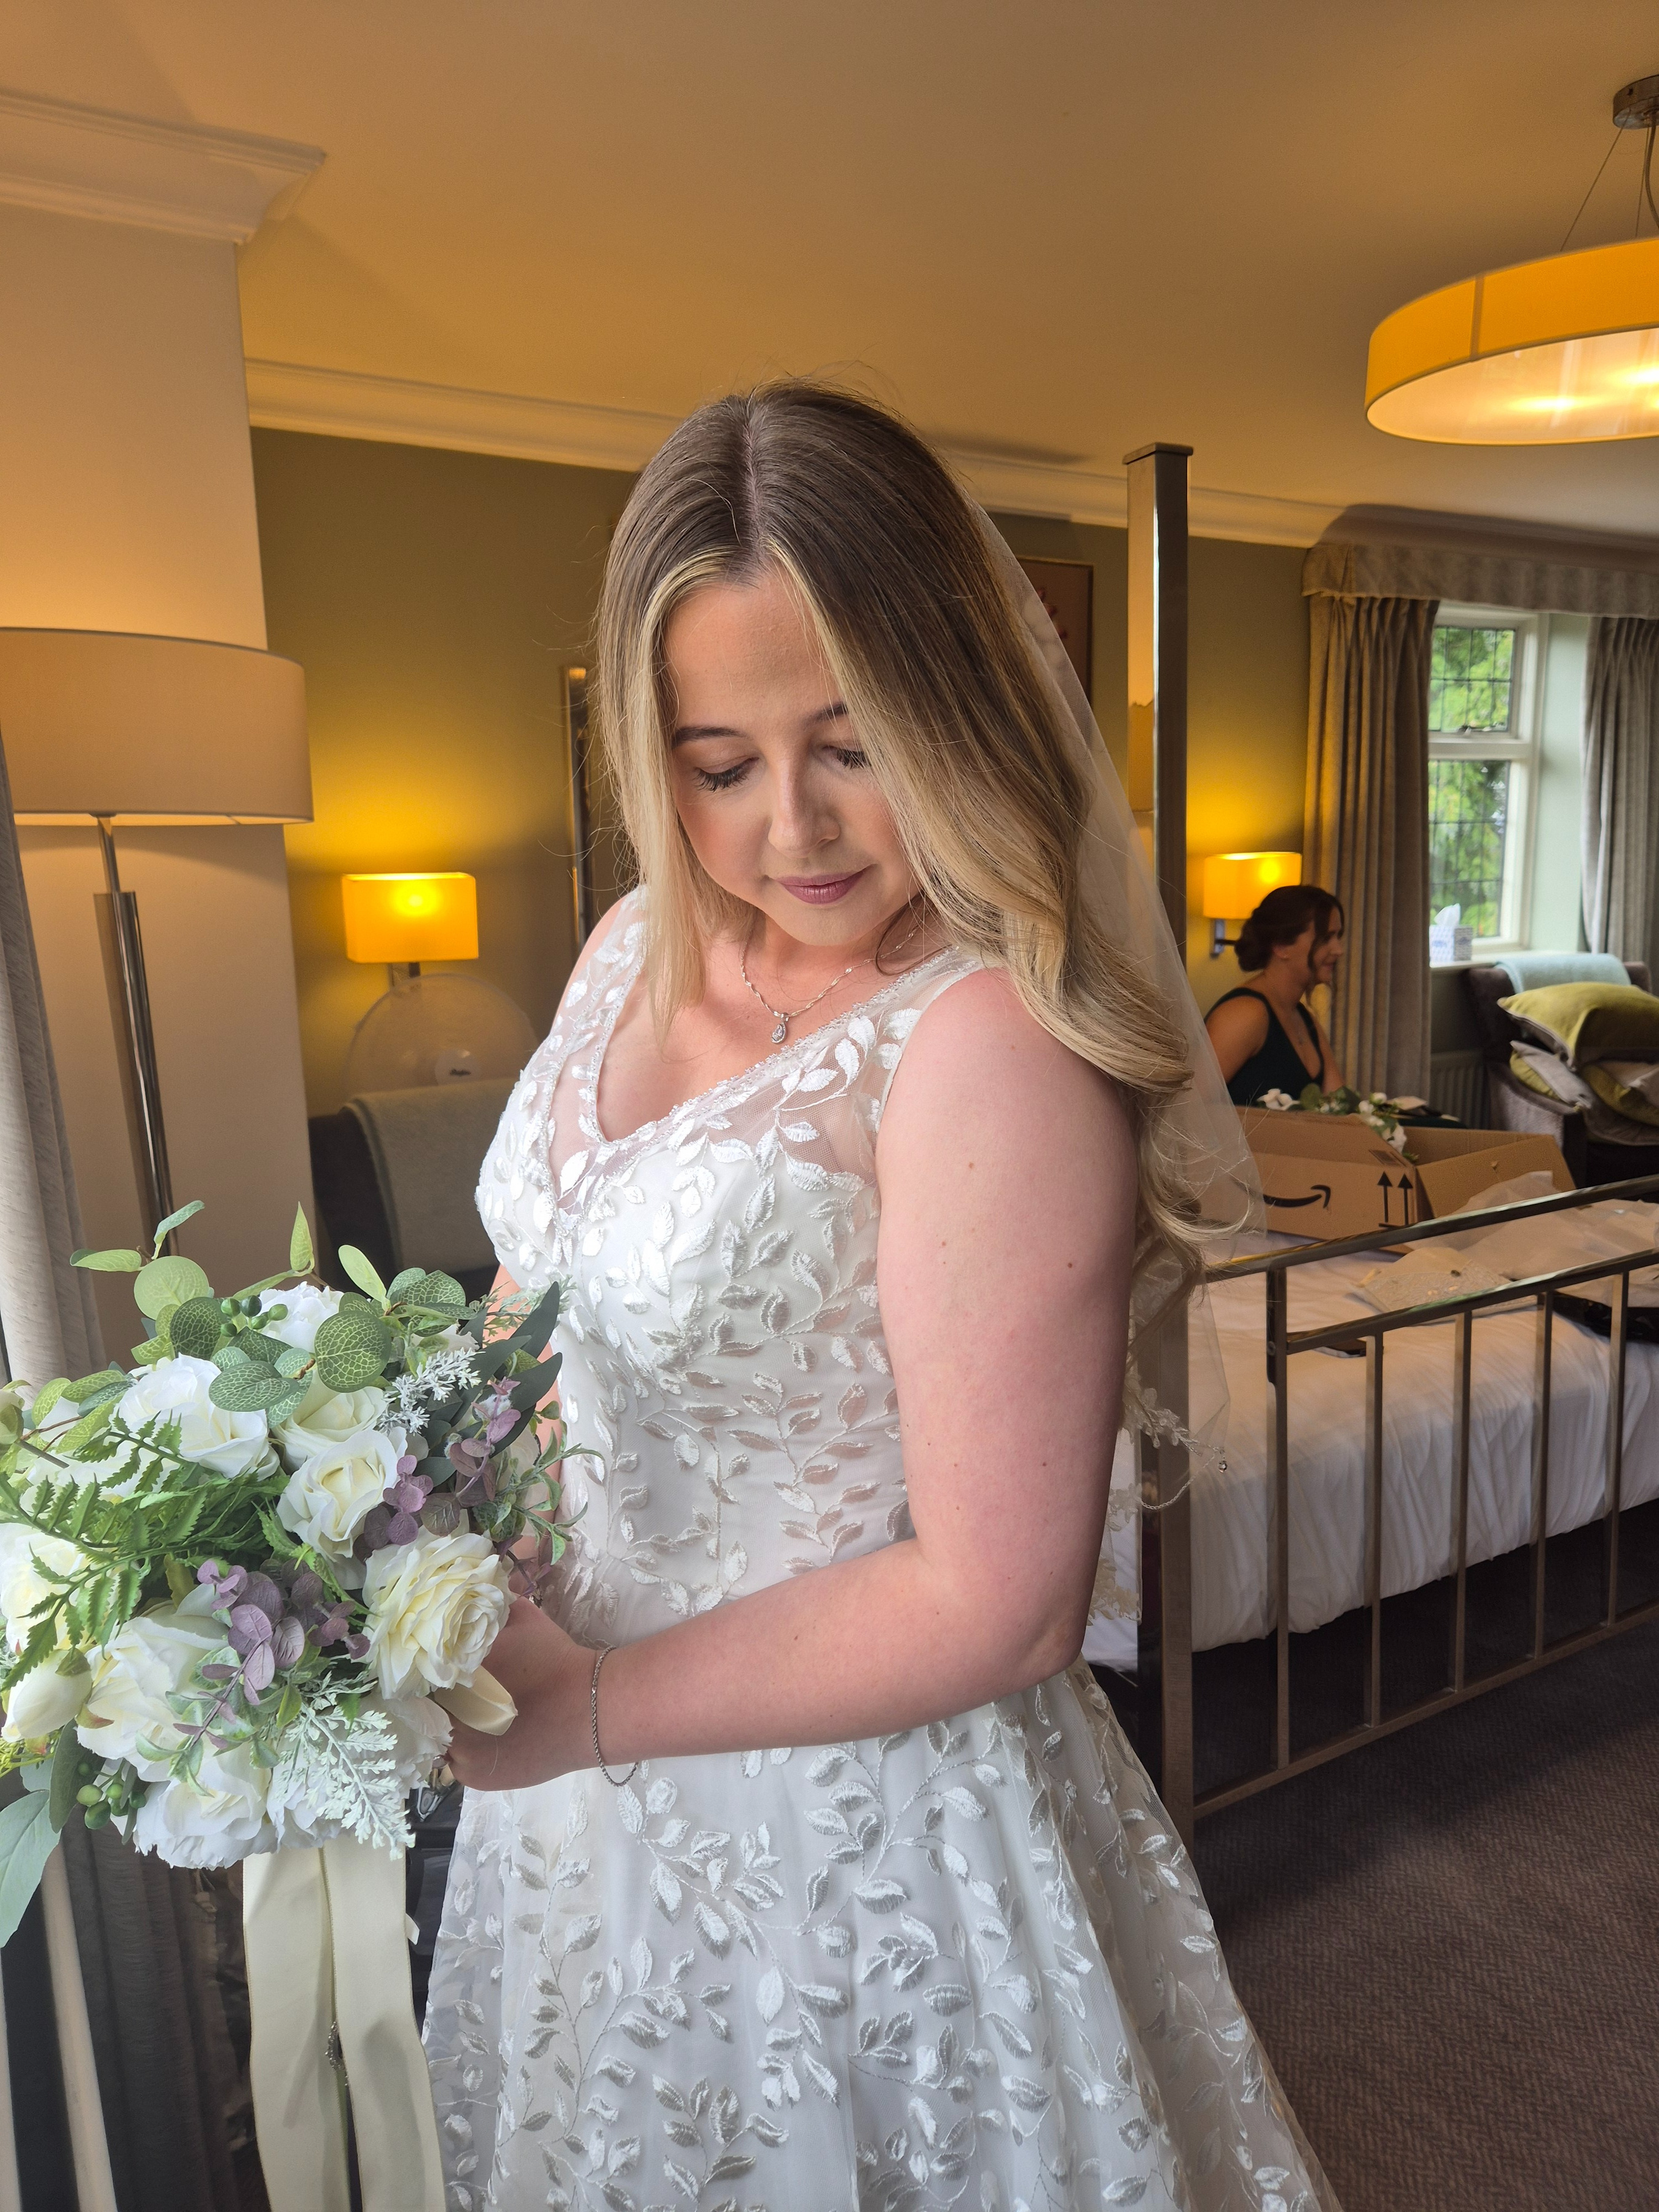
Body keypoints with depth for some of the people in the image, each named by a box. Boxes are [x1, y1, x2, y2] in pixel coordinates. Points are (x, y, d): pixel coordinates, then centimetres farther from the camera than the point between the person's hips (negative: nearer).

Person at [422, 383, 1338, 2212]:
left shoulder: (992, 1047, -27)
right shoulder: (643, 948, -3)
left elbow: (996, 1602, -25)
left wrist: (586, 1710, -20)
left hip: (838, 1817, -6)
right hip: (579, 1752, 7)